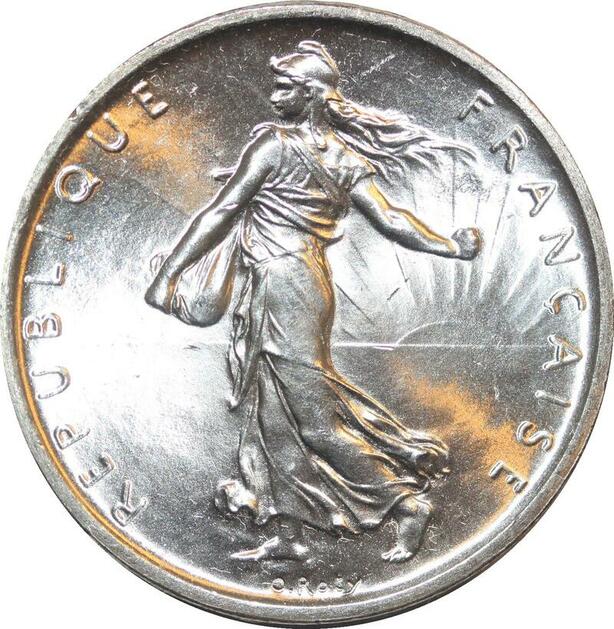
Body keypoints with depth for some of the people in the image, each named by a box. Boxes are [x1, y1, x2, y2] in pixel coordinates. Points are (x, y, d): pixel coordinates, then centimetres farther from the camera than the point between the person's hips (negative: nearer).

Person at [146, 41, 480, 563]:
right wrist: (452, 247, 20)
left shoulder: (275, 142, -10)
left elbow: (220, 214, -12)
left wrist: (169, 273, -11)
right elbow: (391, 221, 5)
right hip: (309, 285, 9)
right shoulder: (346, 157, 10)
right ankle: (292, 535, 17)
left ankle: (408, 501, 6)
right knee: (276, 413, 11)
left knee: (314, 416, -2)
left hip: (282, 286, -9)